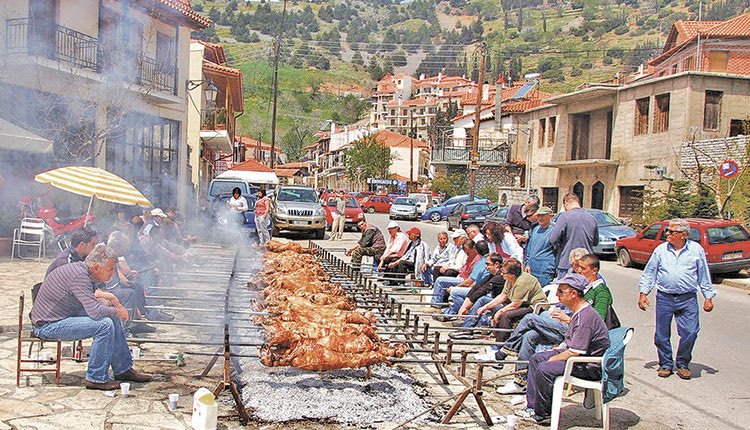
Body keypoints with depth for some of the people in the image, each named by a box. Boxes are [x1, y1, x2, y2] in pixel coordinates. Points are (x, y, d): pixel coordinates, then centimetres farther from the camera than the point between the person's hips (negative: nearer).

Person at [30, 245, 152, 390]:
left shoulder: (79, 267, 5)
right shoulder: (80, 276, -26)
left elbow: (86, 294, 26)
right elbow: (96, 311, -32)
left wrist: (106, 296, 7)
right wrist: (116, 311, -13)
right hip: (48, 327, -11)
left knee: (113, 318, 10)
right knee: (105, 325, -25)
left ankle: (123, 369, 19)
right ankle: (96, 379, -13)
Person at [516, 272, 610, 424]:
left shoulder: (587, 316, -25)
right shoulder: (579, 312, 8)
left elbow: (575, 352, -26)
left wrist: (553, 359, -13)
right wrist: (555, 351, 9)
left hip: (589, 367, -11)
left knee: (544, 369, -24)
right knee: (535, 359, 8)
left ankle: (542, 414, -5)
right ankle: (532, 407, 9)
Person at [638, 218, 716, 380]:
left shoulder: (696, 250, 4)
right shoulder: (661, 250, 5)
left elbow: (704, 276, 11)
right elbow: (649, 273, 11)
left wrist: (708, 297, 9)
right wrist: (643, 293, 4)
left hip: (688, 299, -1)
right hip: (664, 298, 1)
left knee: (690, 333, -7)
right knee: (662, 334, 2)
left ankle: (682, 364, 14)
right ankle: (665, 364, 21)